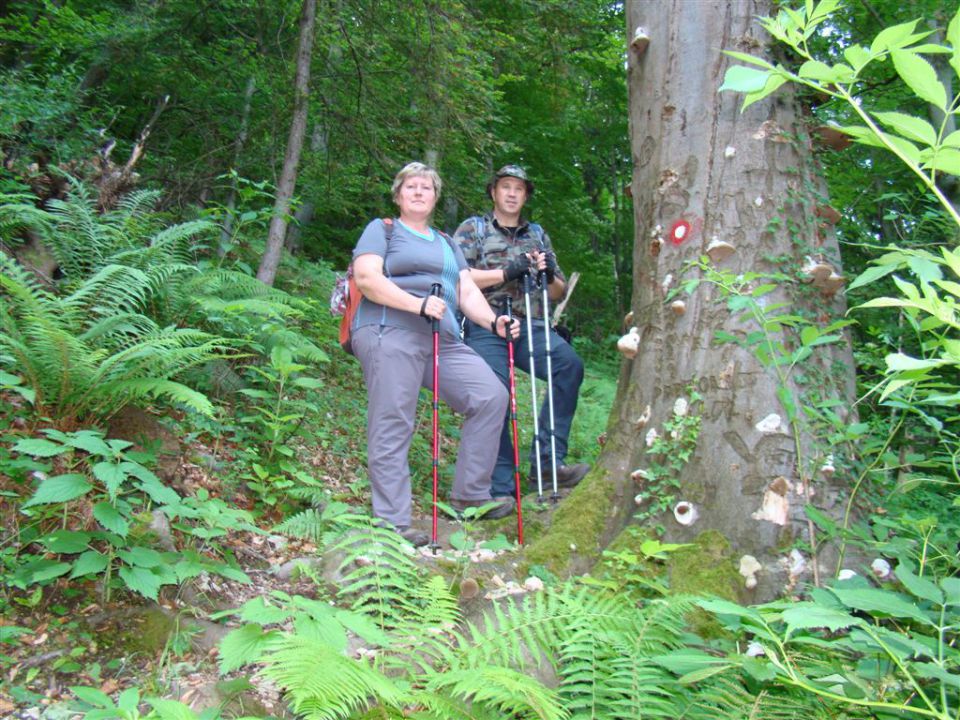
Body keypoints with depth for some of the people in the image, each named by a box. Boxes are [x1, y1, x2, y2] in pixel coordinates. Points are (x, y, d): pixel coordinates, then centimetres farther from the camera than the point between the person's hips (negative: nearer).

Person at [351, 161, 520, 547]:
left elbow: (467, 291, 20)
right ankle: (393, 522, -3)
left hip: (443, 340, 6)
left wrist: (492, 321, 0)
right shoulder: (382, 230, 10)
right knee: (393, 426, -9)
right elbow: (366, 277, -7)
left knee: (491, 396, -6)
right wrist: (419, 304, -18)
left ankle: (470, 494, 3)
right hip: (389, 333, -6)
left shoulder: (447, 243, 29)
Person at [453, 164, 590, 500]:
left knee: (570, 365, -24)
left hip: (530, 327, 3)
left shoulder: (537, 234, 25)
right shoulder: (472, 229, 14)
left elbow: (558, 293, 25)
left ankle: (547, 463, -19)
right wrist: (507, 272, -10)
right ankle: (501, 488, -5)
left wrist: (548, 275, 2)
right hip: (485, 327, -3)